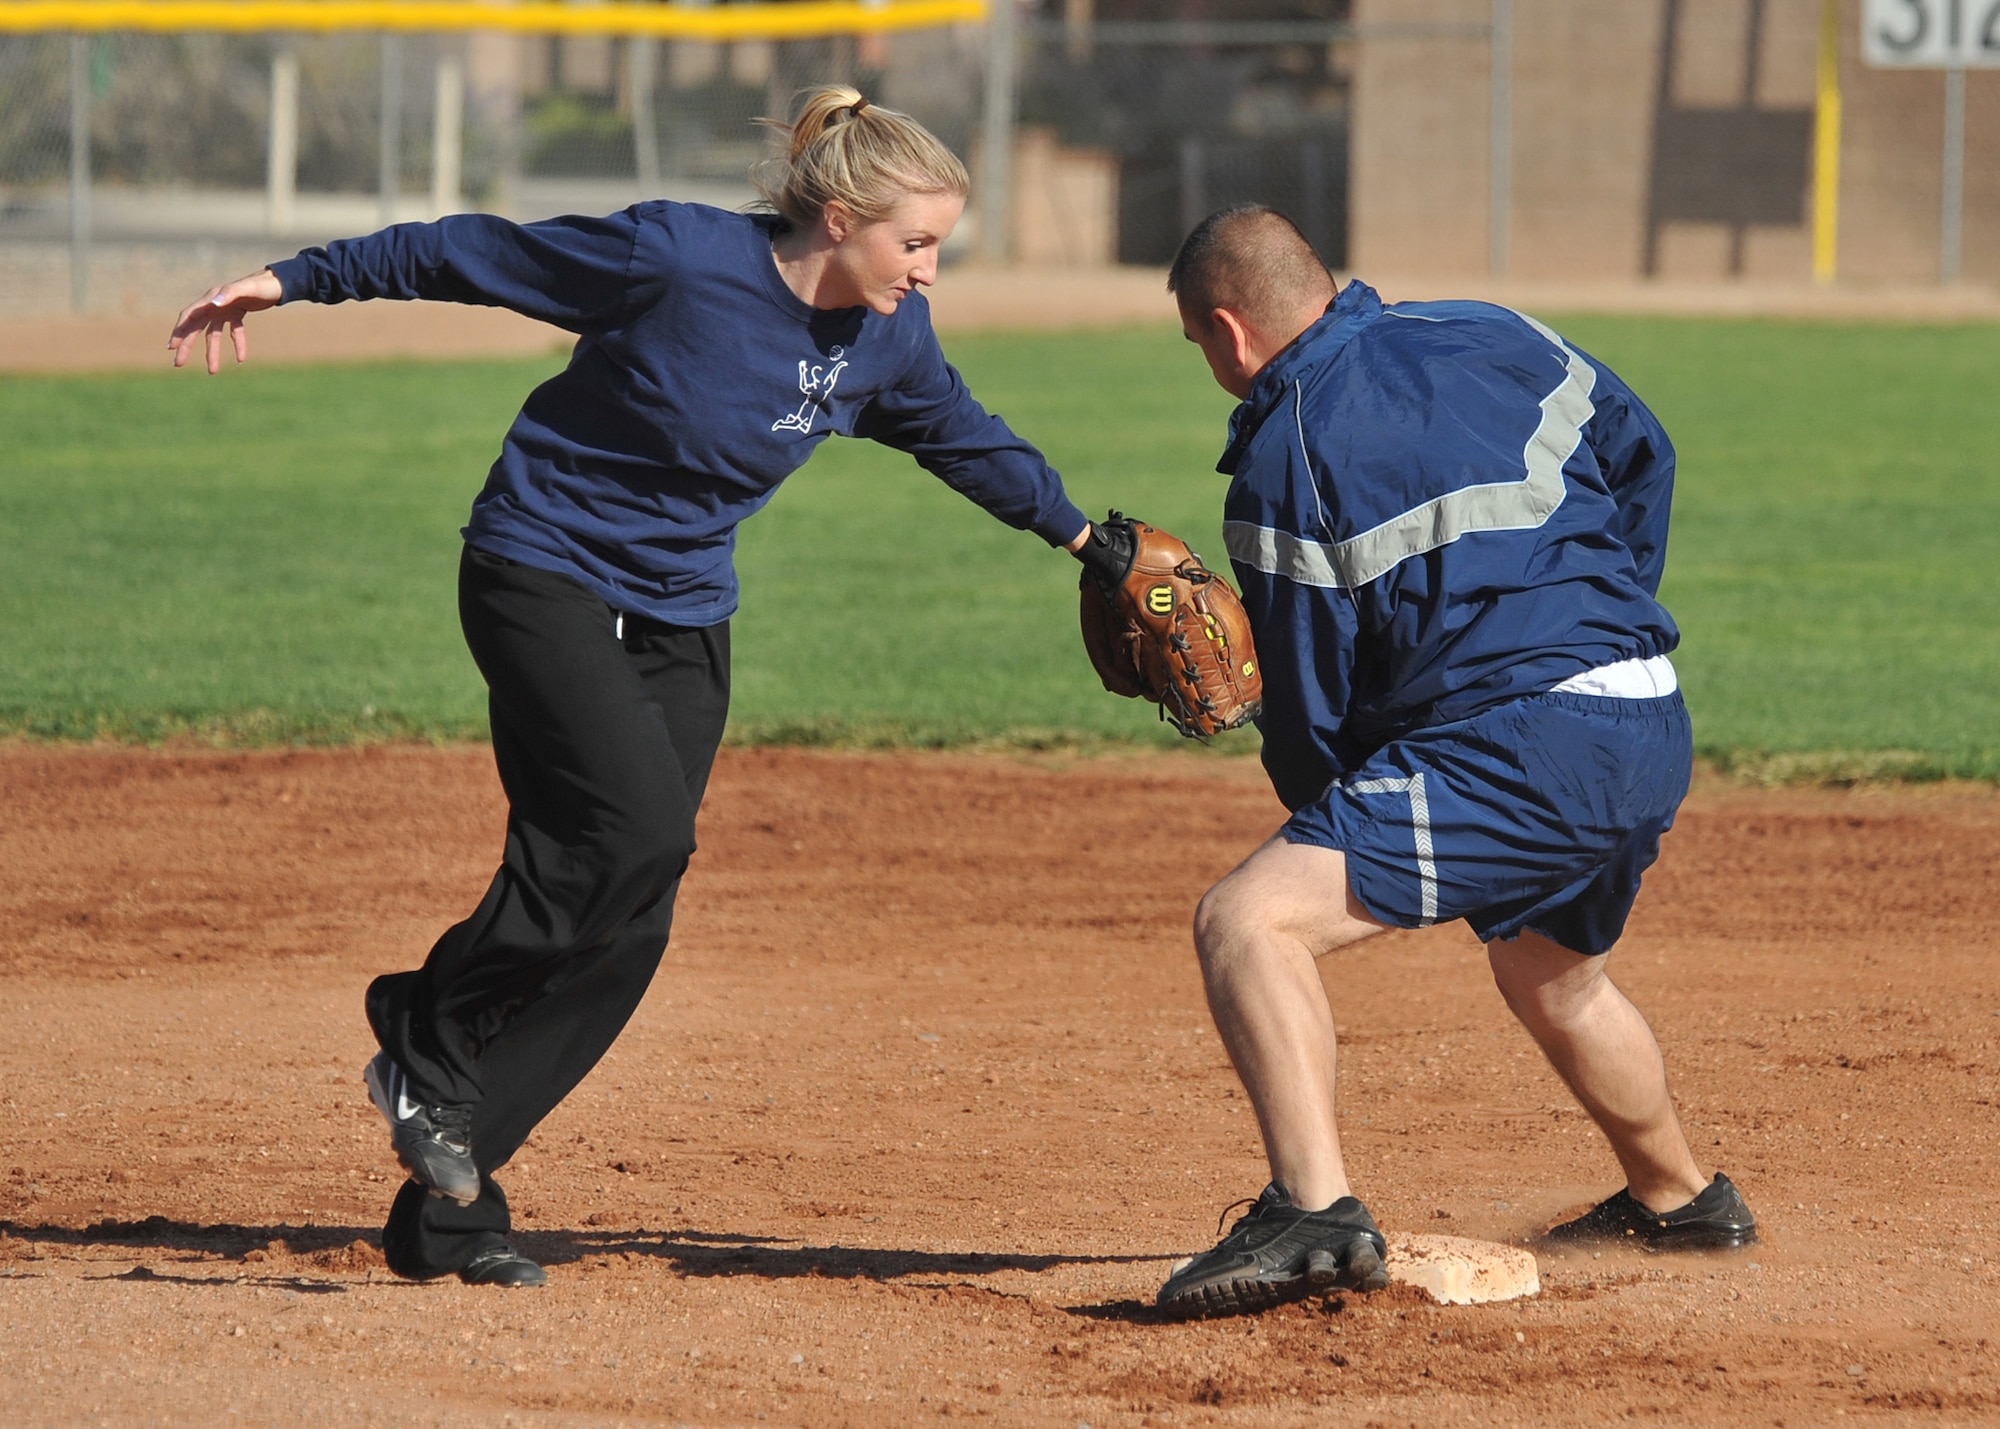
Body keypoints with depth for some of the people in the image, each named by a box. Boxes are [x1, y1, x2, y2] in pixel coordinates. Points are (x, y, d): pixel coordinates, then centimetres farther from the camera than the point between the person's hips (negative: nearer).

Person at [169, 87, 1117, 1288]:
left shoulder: (890, 338, -3)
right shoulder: (677, 260, -22)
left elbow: (965, 439, 18)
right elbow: (476, 254, -12)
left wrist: (1082, 535, 23)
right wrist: (294, 280, -8)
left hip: (681, 621, 6)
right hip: (546, 577, -6)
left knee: (625, 929, -3)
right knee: (640, 829, -27)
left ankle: (447, 1203, 4)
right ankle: (428, 1042, -7)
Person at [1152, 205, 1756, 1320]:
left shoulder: (1283, 461, -5)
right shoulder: (1491, 337, 14)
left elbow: (1312, 703, -1)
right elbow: (1641, 454, 27)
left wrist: (1323, 832, 16)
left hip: (1523, 745, -8)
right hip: (1658, 734, 8)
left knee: (1247, 922, -16)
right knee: (1554, 976, 36)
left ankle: (1318, 1214, -33)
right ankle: (1680, 1199, 56)